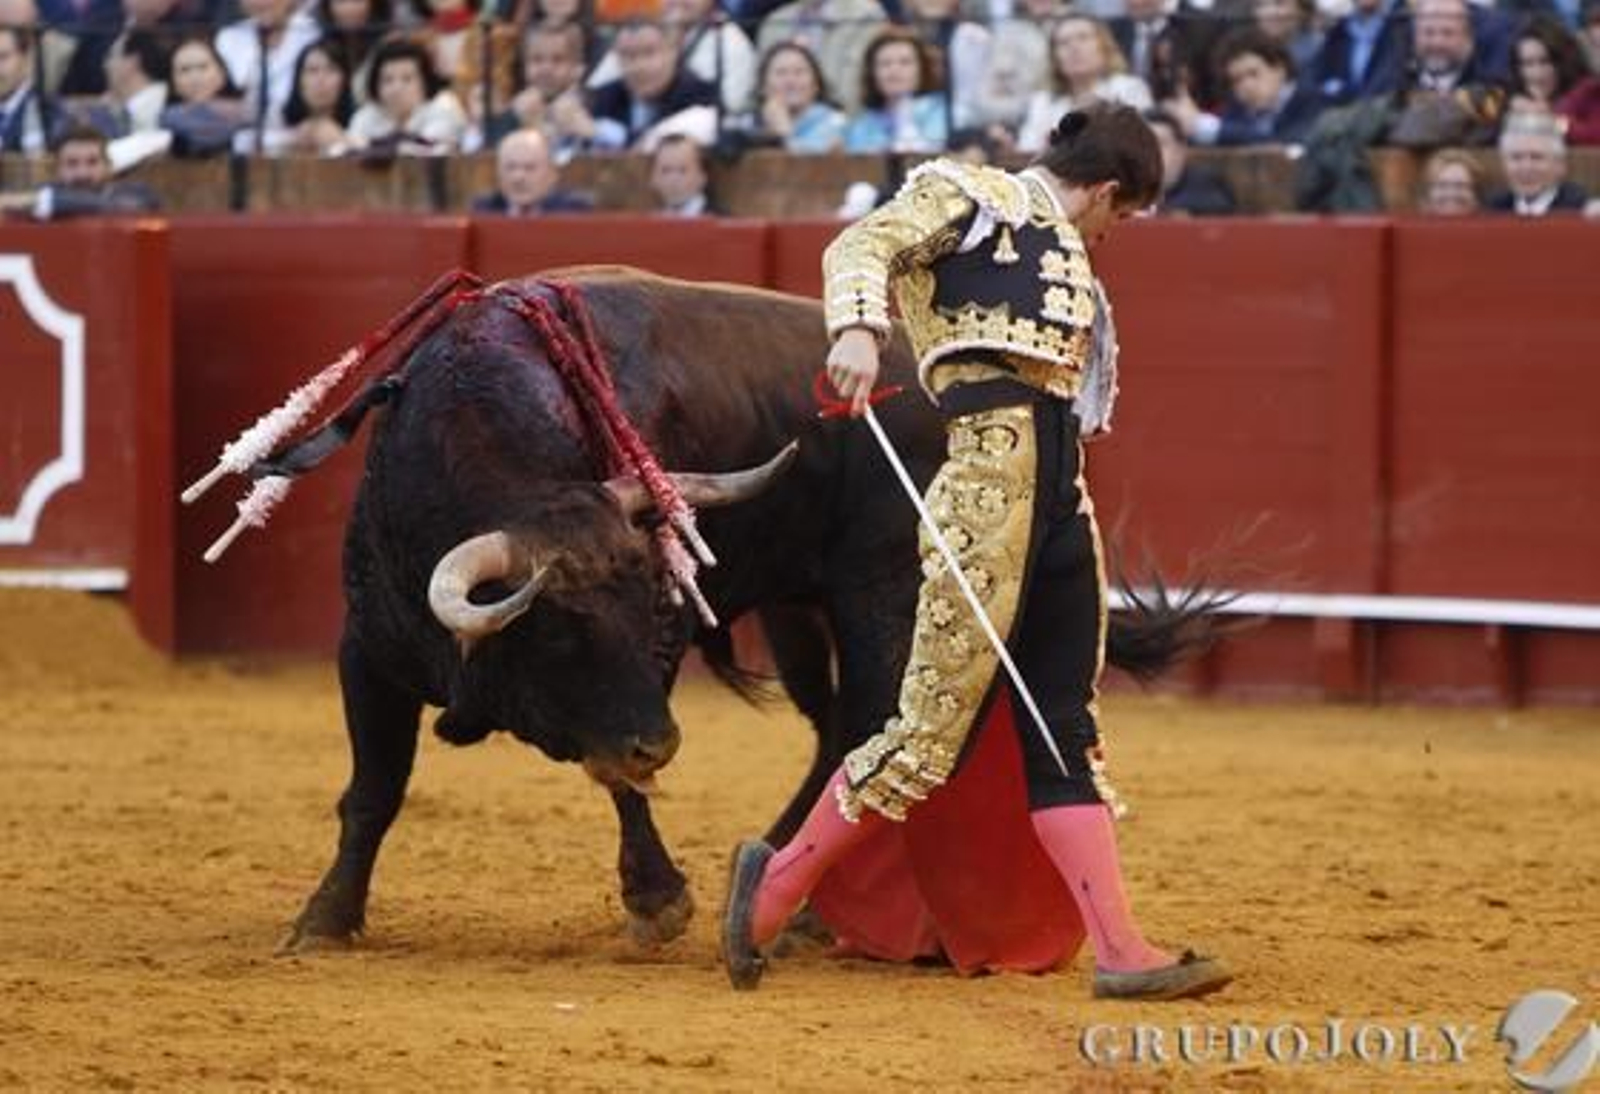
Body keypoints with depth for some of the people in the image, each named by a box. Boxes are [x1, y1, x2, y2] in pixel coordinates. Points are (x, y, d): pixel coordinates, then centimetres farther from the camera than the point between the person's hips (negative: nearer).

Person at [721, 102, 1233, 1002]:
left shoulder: (1071, 269, 29)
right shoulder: (971, 196, 8)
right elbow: (863, 247, -8)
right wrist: (857, 329, -28)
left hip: (1062, 494, 8)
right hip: (989, 476, -8)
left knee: (1066, 734, 4)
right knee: (941, 726, -9)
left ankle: (1120, 951, 0)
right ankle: (780, 883, 4)